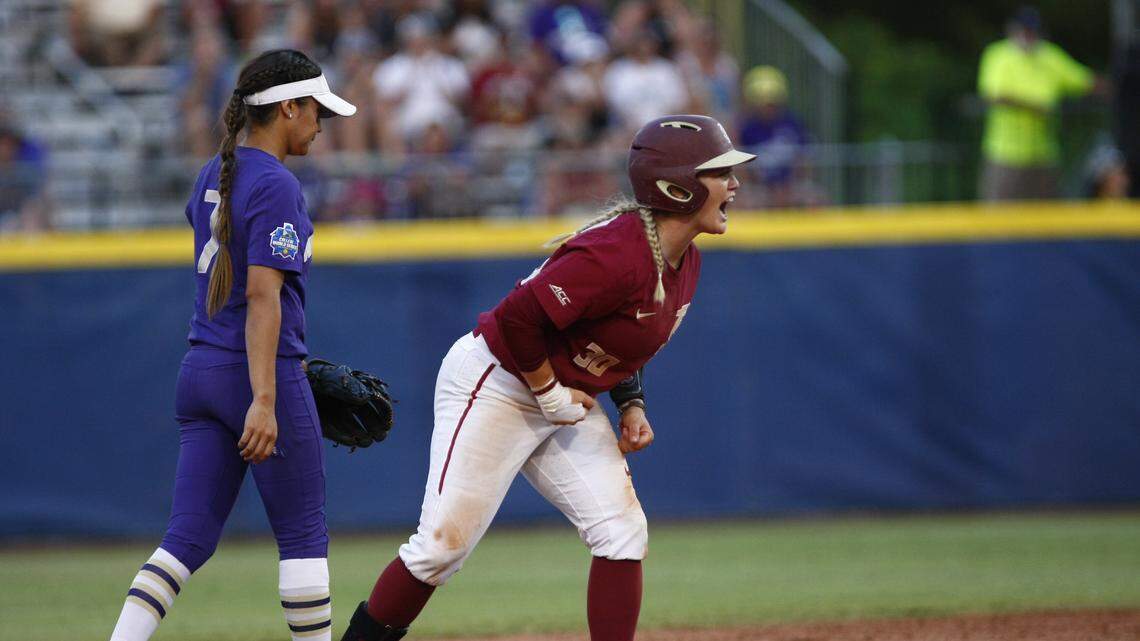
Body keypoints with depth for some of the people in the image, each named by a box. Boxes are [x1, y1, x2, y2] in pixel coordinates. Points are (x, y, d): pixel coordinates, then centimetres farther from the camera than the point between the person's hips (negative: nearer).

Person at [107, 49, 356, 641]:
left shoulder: (212, 176, 13)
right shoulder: (276, 186, -13)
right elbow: (262, 294, -21)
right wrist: (264, 401, -26)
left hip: (201, 372, 8)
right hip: (264, 373, -8)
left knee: (189, 537, 4)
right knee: (303, 535, 4)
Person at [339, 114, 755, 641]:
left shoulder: (684, 262, 3)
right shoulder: (616, 255, -28)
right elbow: (517, 317, -29)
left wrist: (632, 404, 5)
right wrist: (551, 396, -19)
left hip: (565, 400, 9)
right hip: (494, 385, -9)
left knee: (622, 533, -4)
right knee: (444, 543, -9)